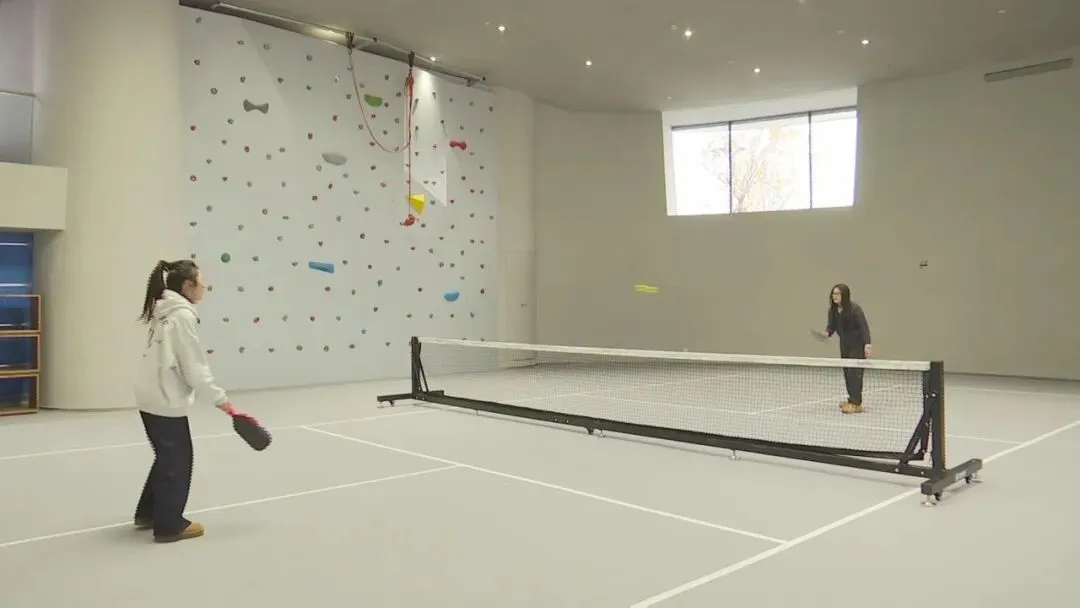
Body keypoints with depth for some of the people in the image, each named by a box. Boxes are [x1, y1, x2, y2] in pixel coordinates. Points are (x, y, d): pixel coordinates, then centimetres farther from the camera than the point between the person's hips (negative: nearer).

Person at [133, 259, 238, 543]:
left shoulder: (167, 311, 10)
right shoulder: (182, 315, -18)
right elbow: (194, 367, -19)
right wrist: (220, 399, -14)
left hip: (152, 397, 9)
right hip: (166, 399, -9)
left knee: (167, 456, 21)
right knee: (177, 460, 4)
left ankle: (148, 514, 33)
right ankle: (169, 525, 14)